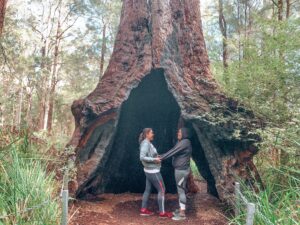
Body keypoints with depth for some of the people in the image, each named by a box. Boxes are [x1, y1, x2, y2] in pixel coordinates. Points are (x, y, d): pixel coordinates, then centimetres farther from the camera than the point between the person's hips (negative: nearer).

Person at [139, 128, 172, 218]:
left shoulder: (148, 143, 8)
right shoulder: (145, 144, -21)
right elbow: (142, 157, -28)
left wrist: (156, 156, 6)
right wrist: (154, 159, -25)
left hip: (150, 170, 10)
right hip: (153, 171, -10)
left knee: (148, 189, 15)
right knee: (161, 189, -1)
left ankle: (143, 210, 23)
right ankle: (162, 212, 7)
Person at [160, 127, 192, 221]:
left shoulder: (185, 142, -18)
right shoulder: (181, 142, 14)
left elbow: (173, 152, -22)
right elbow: (173, 151, 13)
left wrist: (161, 158, -20)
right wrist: (162, 156, 7)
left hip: (182, 170, -10)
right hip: (179, 169, 10)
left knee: (181, 190, -5)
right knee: (180, 190, 16)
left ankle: (182, 214, 2)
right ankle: (180, 209, 27)